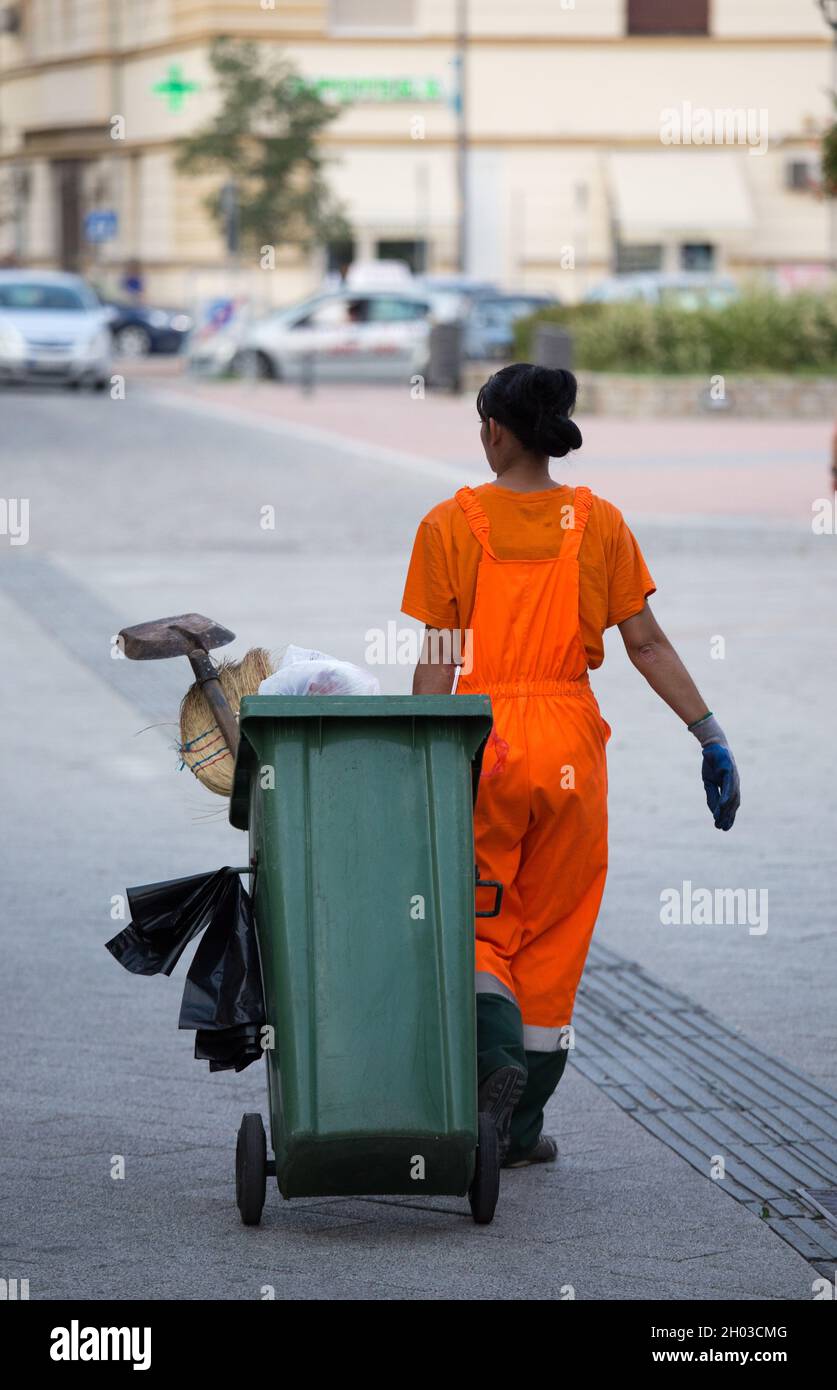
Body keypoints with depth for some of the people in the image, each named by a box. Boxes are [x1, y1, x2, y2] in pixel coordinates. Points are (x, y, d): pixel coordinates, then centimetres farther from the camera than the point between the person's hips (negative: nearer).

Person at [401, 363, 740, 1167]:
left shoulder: (451, 525, -3)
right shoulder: (599, 523, 2)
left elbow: (438, 661, -6)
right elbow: (647, 643, -1)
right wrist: (711, 735, 3)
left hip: (484, 739, -2)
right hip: (569, 740, 2)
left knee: (479, 928, 9)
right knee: (553, 934, 12)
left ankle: (496, 1054, -21)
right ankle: (521, 1129, 14)